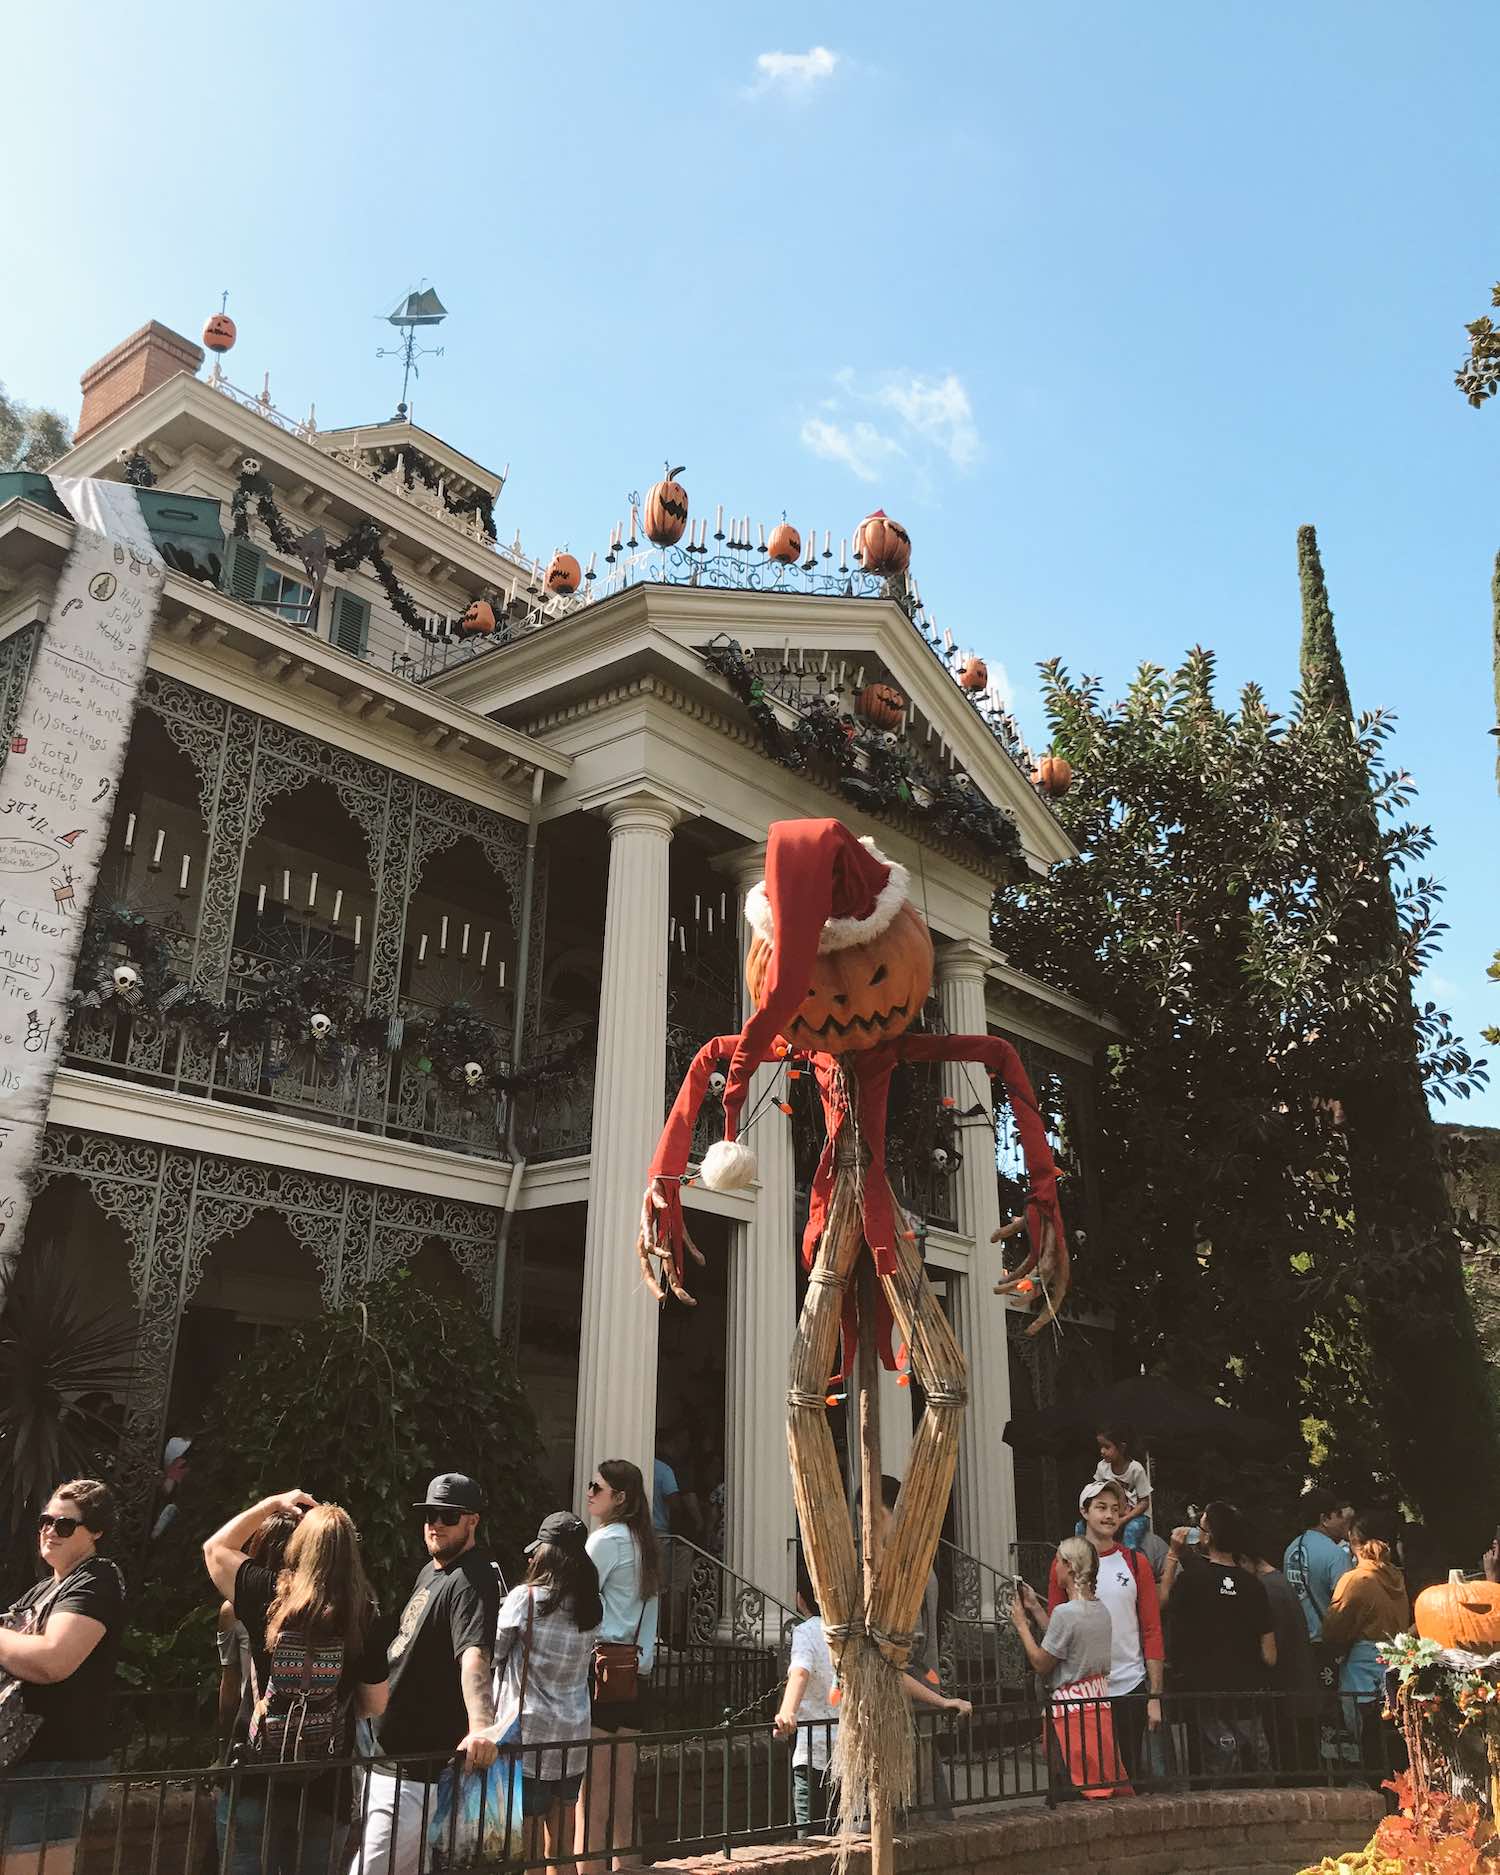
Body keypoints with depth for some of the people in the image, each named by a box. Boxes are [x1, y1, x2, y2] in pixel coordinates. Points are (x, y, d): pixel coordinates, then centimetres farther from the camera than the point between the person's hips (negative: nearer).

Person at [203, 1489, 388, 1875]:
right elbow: (374, 1707, 4)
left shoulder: (269, 1596, -10)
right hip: (326, 1796, 1)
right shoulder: (364, 1620, -8)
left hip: (254, 1788, -1)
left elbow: (215, 1548, 11)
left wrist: (272, 1504, 17)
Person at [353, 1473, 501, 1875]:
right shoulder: (431, 1571, 11)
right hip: (390, 1762, 10)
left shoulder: (472, 1581, -19)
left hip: (419, 1774, -10)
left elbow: (474, 1655, -36)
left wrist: (481, 1726, -50)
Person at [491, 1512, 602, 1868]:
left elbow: (493, 1654, -4)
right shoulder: (594, 1607, 0)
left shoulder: (524, 1598, -14)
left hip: (527, 1735, -5)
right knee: (562, 1845, 16)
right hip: (574, 1737, 5)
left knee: (528, 1843, 4)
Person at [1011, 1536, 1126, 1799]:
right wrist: (1035, 1608, 17)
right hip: (1101, 1703, 8)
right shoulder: (1101, 1609, 6)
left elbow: (1041, 1663, -12)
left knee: (1069, 1789, 0)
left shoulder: (1065, 1612, -20)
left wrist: (1021, 1623, -1)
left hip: (1071, 1709, -8)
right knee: (1101, 1783, 15)